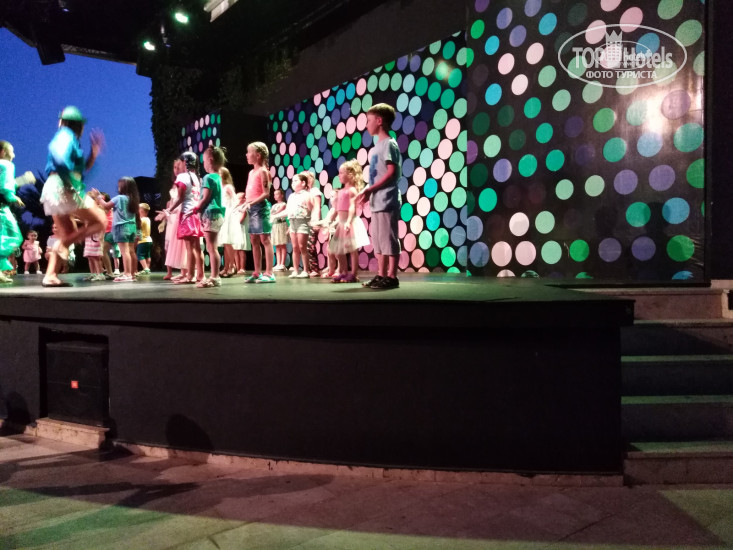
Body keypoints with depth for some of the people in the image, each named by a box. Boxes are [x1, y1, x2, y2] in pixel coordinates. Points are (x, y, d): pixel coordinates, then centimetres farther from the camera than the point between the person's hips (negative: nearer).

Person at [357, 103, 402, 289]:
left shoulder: (389, 143, -7)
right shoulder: (377, 146, 19)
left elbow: (392, 173, -17)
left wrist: (370, 189, -18)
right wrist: (367, 192, 9)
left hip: (387, 201, -10)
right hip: (377, 202, 10)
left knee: (389, 239, -6)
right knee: (378, 240, 10)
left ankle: (392, 277, -2)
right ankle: (381, 275, 16)